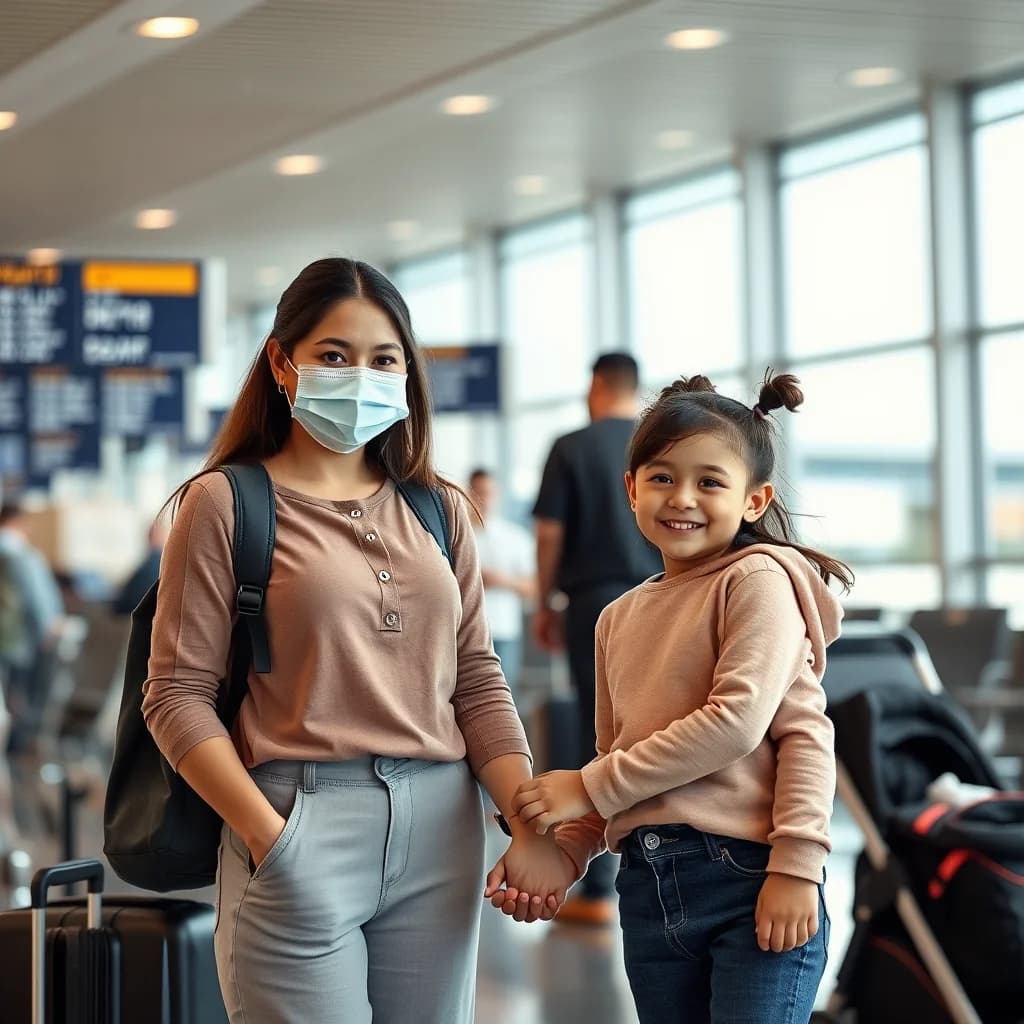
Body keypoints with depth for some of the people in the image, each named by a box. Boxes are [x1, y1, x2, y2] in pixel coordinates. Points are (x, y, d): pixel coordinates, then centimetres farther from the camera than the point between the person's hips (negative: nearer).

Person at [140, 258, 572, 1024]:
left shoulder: (439, 509, 14)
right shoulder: (226, 502, 0)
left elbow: (478, 681, 12)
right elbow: (179, 694, -5)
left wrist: (532, 826, 0)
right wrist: (266, 834, -14)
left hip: (441, 826, 5)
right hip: (301, 823, -4)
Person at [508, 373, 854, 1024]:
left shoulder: (758, 579, -4)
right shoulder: (622, 619, 17)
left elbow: (738, 720, -13)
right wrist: (562, 849, 4)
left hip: (750, 878, -7)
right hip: (649, 888, 7)